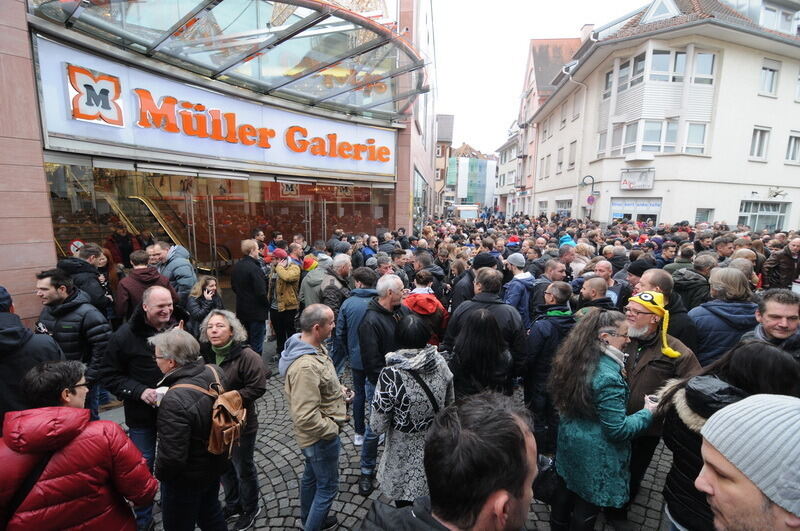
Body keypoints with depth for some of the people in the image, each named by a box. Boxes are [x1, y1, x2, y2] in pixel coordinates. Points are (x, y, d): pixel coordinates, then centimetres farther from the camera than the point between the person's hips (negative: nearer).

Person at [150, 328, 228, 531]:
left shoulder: (174, 401, -36)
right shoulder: (214, 372, -15)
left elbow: (172, 456, -27)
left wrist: (159, 473, -11)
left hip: (187, 479, -6)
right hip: (215, 463, 7)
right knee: (211, 514, 29)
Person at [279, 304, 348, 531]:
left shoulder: (314, 346, -5)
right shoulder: (306, 366, -36)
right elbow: (306, 417, -34)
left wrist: (338, 390, 2)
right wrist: (333, 429, -20)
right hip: (321, 437, -10)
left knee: (311, 476, 29)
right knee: (328, 487, 12)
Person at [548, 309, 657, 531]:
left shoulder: (574, 360, -6)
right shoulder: (608, 377, -30)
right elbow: (617, 430, -22)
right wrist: (647, 413, -9)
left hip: (570, 440, 8)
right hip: (595, 454, -8)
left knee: (566, 489, 26)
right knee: (587, 505, 14)